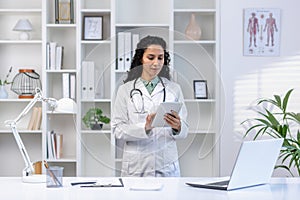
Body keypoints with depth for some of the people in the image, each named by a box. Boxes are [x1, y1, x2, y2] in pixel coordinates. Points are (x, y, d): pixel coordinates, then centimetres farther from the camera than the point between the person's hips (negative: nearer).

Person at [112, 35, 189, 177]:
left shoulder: (174, 89, 6)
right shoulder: (125, 90, 3)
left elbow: (183, 132, 4)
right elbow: (117, 129, -4)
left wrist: (177, 127, -19)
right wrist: (144, 127, -21)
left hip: (166, 166, 1)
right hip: (136, 166, -1)